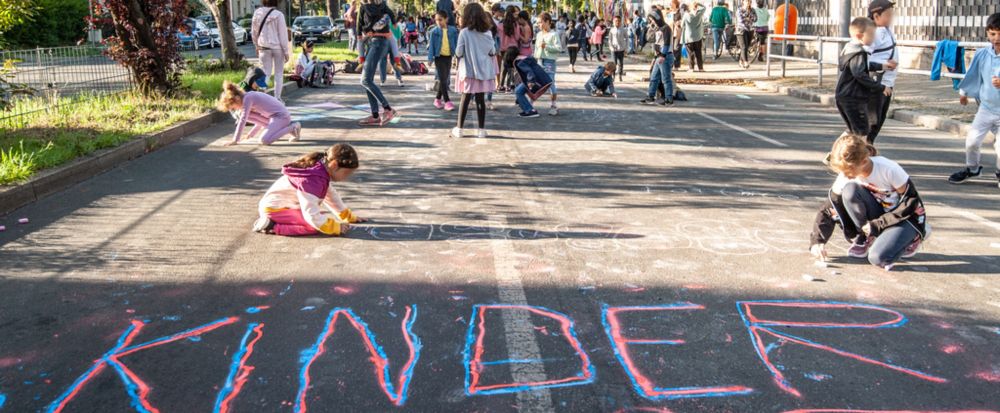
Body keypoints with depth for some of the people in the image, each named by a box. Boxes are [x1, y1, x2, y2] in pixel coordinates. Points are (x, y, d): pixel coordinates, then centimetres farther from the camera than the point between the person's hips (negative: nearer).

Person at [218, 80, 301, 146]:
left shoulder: (247, 98, -12)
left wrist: (235, 140, -14)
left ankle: (292, 127, -6)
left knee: (264, 141, -23)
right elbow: (260, 119, 24)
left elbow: (243, 120, -16)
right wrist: (251, 134, 24)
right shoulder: (250, 97, 16)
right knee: (248, 115, 8)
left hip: (281, 116, -10)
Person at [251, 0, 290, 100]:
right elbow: (283, 34, -10)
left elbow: (254, 32, 8)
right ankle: (277, 98, 9)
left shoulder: (257, 13, -1)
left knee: (266, 72, 10)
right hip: (277, 47, -3)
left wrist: (257, 46, 21)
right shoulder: (278, 15, -14)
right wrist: (286, 51, -4)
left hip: (263, 47, 3)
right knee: (279, 73, 9)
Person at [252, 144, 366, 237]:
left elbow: (332, 196, 19)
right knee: (316, 225, -23)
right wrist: (336, 228, -24)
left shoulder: (322, 171, 2)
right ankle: (272, 227, -15)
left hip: (287, 205, 10)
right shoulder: (312, 180, -28)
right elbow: (311, 215, -31)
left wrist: (349, 216, 23)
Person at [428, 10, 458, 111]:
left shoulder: (453, 30, -1)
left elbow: (456, 43, 4)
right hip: (439, 57, -3)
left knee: (446, 79, 10)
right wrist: (430, 58, -9)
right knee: (442, 79, -6)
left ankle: (438, 99, 23)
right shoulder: (434, 31, -5)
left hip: (448, 57, 3)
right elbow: (431, 45, -4)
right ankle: (447, 101, -5)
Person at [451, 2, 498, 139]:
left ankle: (459, 129, 8)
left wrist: (458, 53, 12)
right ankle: (481, 130, 9)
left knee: (465, 100, 5)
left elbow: (458, 53, -9)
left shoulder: (464, 32, -10)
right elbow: (493, 52, 3)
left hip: (468, 71, -2)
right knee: (480, 100, 6)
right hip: (483, 71, 2)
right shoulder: (487, 32, -1)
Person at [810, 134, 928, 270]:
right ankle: (866, 238, -7)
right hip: (879, 213, 4)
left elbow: (911, 202, -19)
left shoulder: (889, 170, -28)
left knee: (878, 257, -29)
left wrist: (877, 224, -23)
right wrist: (817, 240, -24)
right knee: (849, 191, -26)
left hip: (906, 216, -4)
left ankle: (914, 235, 3)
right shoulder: (846, 175, -16)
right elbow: (829, 207, -12)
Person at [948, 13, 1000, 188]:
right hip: (986, 107, 3)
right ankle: (972, 169, 32)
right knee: (972, 140, 5)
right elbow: (973, 74, 12)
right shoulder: (982, 54, -5)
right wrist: (964, 92, 25)